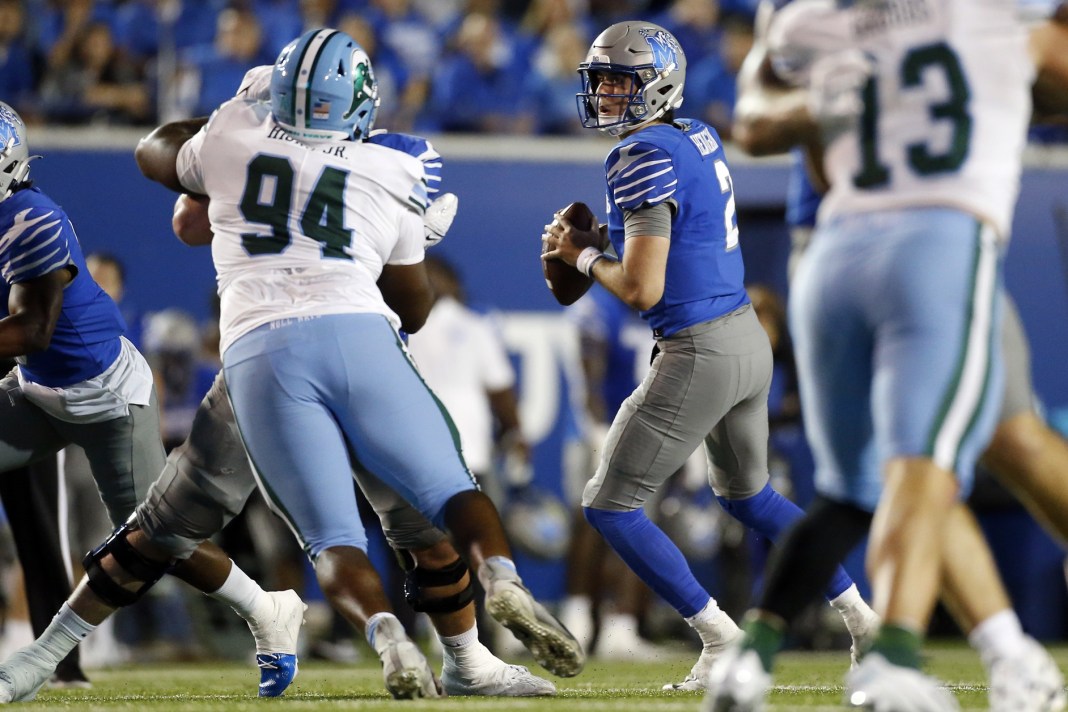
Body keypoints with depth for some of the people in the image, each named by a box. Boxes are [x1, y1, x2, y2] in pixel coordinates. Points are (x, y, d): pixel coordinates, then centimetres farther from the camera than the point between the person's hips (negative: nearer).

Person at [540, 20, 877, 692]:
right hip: (749, 336, 9)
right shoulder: (700, 137, 10)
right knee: (749, 496, 29)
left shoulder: (645, 159, -18)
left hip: (699, 355, -9)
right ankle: (862, 616, 30)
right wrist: (599, 242, 9)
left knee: (611, 506, 2)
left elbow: (643, 289, -21)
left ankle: (722, 638, 3)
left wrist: (585, 256, -3)